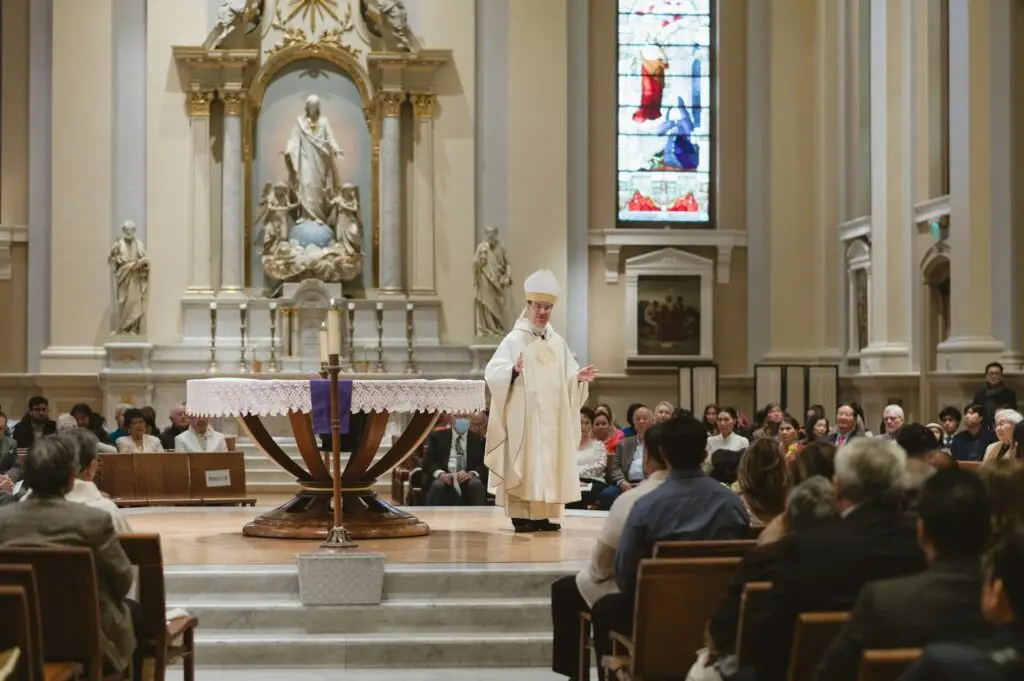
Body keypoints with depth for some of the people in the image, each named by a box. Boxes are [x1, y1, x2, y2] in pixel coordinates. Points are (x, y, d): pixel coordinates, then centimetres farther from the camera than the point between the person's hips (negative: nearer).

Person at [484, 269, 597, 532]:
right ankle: (520, 515, -3)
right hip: (524, 415, -6)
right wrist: (513, 371, -32)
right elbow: (492, 372, -14)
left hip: (551, 417, 6)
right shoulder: (514, 339, -4)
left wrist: (579, 376, -6)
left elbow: (567, 378, 15)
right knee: (523, 463, -7)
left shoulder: (558, 342, 13)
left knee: (549, 463, 5)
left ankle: (542, 514, 11)